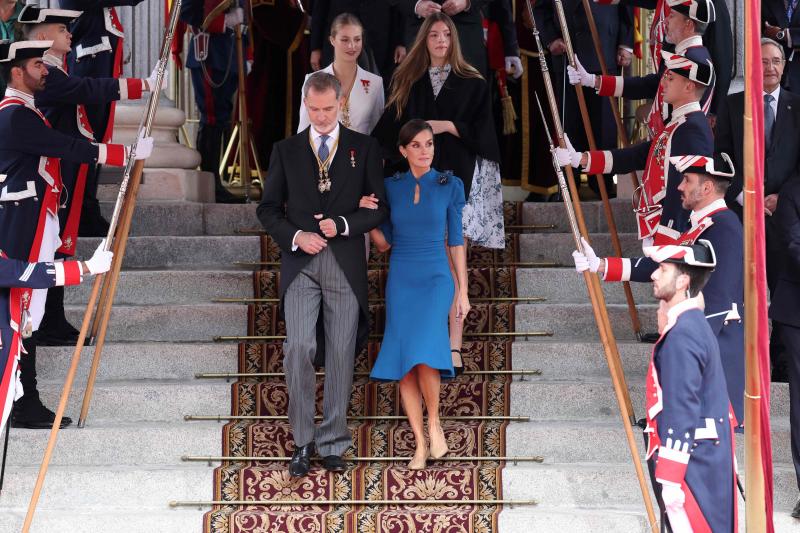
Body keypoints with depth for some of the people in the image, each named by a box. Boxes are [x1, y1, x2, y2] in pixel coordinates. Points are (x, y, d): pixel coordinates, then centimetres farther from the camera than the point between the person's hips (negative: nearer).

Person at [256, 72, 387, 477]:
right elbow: (268, 208, 10)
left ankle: (332, 444, 9)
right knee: (299, 347, -13)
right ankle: (303, 441, -1)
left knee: (341, 354, 2)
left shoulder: (364, 148, 7)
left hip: (346, 264, 0)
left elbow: (380, 208, 5)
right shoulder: (286, 151, 10)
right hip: (300, 263, 0)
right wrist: (295, 236, -8)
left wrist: (342, 225, -11)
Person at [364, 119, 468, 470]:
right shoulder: (389, 187, 4)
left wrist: (463, 291, 1)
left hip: (436, 280, -3)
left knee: (424, 354, -24)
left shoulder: (450, 186, -1)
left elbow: (456, 240, 3)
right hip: (400, 281, 3)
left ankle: (434, 422, -1)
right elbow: (383, 244, 7)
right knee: (404, 365, -2)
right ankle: (420, 445, 6)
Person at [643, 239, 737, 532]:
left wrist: (670, 478, -22)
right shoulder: (693, 323, 12)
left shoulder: (681, 335, -20)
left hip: (691, 463, -10)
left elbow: (682, 412, -22)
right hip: (708, 459, 10)